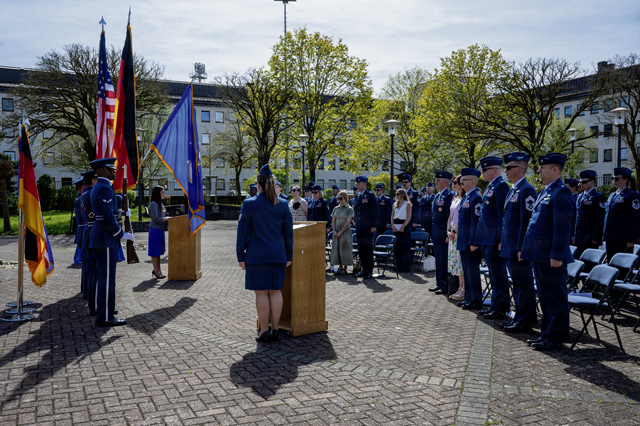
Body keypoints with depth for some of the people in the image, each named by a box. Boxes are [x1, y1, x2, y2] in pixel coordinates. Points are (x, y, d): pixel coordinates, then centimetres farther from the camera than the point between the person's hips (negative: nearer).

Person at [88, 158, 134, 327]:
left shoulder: (98, 187, 18)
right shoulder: (104, 188, -15)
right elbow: (109, 217, -20)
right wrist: (121, 235, -12)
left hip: (100, 237, 11)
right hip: (105, 239, -11)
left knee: (103, 277, 13)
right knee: (107, 278, -6)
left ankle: (103, 315, 20)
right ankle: (106, 318, 0)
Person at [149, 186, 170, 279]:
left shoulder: (160, 204, 15)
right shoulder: (153, 204, -14)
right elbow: (157, 219, -20)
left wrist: (169, 218, 5)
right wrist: (169, 218, -18)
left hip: (160, 230, 9)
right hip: (155, 230, -9)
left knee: (159, 251, 12)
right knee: (155, 252, -2)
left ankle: (157, 270, 19)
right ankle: (157, 272, 3)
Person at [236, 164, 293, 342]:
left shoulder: (249, 204, -7)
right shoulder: (283, 205, 2)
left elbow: (242, 232, -5)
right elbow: (288, 232, 5)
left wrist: (240, 255, 1)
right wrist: (289, 255, 13)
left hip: (256, 255, -3)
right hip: (278, 255, 3)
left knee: (261, 292, 3)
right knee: (275, 291, 9)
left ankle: (264, 330, 7)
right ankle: (275, 329, 14)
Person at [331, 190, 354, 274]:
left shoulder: (349, 209, -5)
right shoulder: (336, 209, 11)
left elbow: (348, 222, -11)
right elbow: (333, 220, 9)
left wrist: (341, 232, -15)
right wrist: (334, 231, -5)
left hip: (345, 232, -5)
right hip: (336, 232, 5)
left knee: (344, 248, -4)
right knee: (336, 248, 5)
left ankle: (345, 268, 4)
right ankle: (340, 267, 14)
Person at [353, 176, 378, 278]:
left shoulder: (370, 195, -6)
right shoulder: (357, 196, 15)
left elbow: (374, 211, -9)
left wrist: (373, 226, -14)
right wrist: (356, 223, 14)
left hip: (368, 227, -7)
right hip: (359, 227, 7)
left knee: (368, 249, -3)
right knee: (361, 249, 10)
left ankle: (369, 271, 3)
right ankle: (364, 269, 19)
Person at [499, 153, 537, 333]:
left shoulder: (526, 190, -14)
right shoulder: (513, 190, 16)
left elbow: (527, 221, -19)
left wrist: (521, 248, -21)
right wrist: (502, 241, 18)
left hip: (519, 248, -10)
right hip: (510, 247, 10)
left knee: (524, 284, -1)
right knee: (517, 284, 16)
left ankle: (525, 321, 6)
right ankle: (520, 317, 25)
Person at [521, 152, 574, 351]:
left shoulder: (561, 193, -14)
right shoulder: (546, 191, 17)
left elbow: (563, 227, -19)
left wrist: (556, 255, -22)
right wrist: (527, 249, 19)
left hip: (550, 257, -10)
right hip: (540, 255, 10)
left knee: (555, 298, 0)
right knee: (545, 297, 17)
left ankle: (556, 338, 8)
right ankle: (547, 334, 27)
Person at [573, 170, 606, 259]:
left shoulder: (598, 197, -9)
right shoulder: (580, 197, 17)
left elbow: (600, 220, -14)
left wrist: (596, 238, -17)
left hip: (590, 241, -8)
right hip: (579, 240, 8)